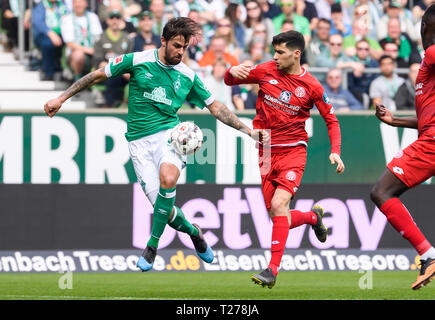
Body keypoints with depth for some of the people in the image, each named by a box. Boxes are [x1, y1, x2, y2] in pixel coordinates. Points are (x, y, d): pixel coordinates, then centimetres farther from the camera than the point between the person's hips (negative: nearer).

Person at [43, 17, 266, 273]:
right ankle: (192, 231, 22)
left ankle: (152, 245, -17)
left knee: (167, 178, -33)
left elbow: (215, 107, 15)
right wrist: (62, 98, 7)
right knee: (162, 207, -13)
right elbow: (98, 75, 7)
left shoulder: (188, 76, 7)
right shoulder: (137, 61, -1)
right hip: (140, 140, -1)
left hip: (170, 134, 1)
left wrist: (248, 131, 9)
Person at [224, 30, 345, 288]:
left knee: (279, 205, -23)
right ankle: (313, 216, 36)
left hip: (293, 151, -4)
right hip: (267, 153, 4)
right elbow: (230, 81, 11)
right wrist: (233, 72, -14)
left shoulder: (311, 86, -4)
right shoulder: (267, 71, 2)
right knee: (279, 217, 2)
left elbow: (331, 119, 7)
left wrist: (335, 152, -6)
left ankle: (273, 269, -22)